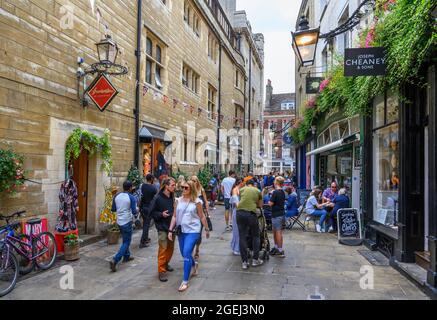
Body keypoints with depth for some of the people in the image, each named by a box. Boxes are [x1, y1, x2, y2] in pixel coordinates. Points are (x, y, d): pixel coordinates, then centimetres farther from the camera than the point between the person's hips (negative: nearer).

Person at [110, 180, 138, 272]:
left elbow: (113, 209, 10)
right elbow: (134, 212, -14)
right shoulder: (131, 198, -15)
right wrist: (137, 212, 7)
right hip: (127, 222, -6)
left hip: (119, 221, 7)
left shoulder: (116, 196, 1)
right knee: (126, 242, 1)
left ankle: (126, 256, 37)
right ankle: (115, 260, -12)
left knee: (125, 239, 25)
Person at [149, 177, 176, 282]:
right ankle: (161, 271, 8)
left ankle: (166, 264, 36)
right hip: (162, 228, -6)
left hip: (171, 227, 6)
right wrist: (161, 214, -21)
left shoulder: (172, 197, 5)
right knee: (163, 249, -3)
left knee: (171, 248, 16)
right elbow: (152, 212, -8)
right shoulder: (158, 198, -12)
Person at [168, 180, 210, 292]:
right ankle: (194, 264, 49)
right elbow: (174, 216, 5)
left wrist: (206, 229, 8)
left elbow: (202, 217, 2)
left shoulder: (196, 201, -7)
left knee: (186, 253, -14)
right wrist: (171, 230, -1)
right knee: (184, 254, 16)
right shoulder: (178, 200, 2)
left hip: (193, 231, -5)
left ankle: (185, 281, -4)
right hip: (181, 231, 5)